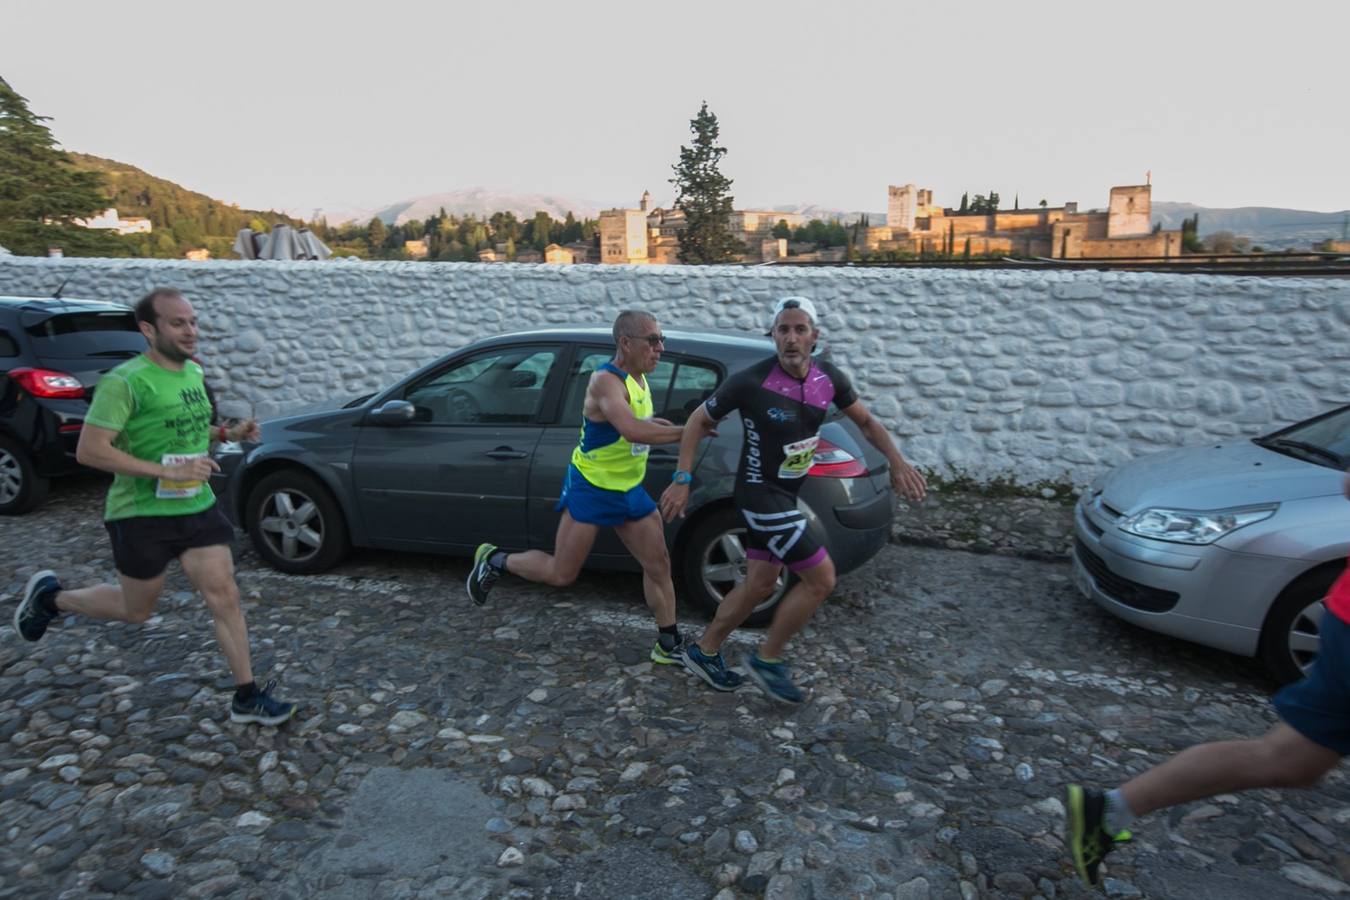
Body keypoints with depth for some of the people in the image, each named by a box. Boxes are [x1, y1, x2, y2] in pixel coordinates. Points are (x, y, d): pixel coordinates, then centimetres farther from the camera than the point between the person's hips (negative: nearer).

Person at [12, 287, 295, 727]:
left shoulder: (193, 373, 6)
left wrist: (227, 433, 3)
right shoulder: (126, 381, -17)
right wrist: (169, 471, -26)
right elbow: (89, 450, -21)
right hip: (142, 515, -6)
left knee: (225, 597, 1)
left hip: (197, 507, 6)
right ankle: (51, 596, 41)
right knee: (135, 610, 13)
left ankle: (247, 697, 8)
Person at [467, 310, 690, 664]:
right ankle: (494, 560, 25)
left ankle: (669, 645, 19)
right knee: (560, 574, 1)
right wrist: (686, 431, -35)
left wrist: (657, 424, 4)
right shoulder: (605, 381, -24)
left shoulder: (638, 378, 4)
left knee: (659, 564, 6)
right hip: (590, 490, -8)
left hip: (630, 490, 8)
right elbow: (632, 431, -40)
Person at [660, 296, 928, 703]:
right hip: (760, 493, -7)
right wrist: (682, 479, -14)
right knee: (821, 578, -6)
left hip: (786, 493, 7)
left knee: (759, 584, 15)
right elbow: (698, 421, -10)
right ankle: (768, 660, 12)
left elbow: (865, 421, 10)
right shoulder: (750, 382, -22)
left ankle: (704, 652, 33)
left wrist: (898, 463, -1)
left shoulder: (829, 379, -6)